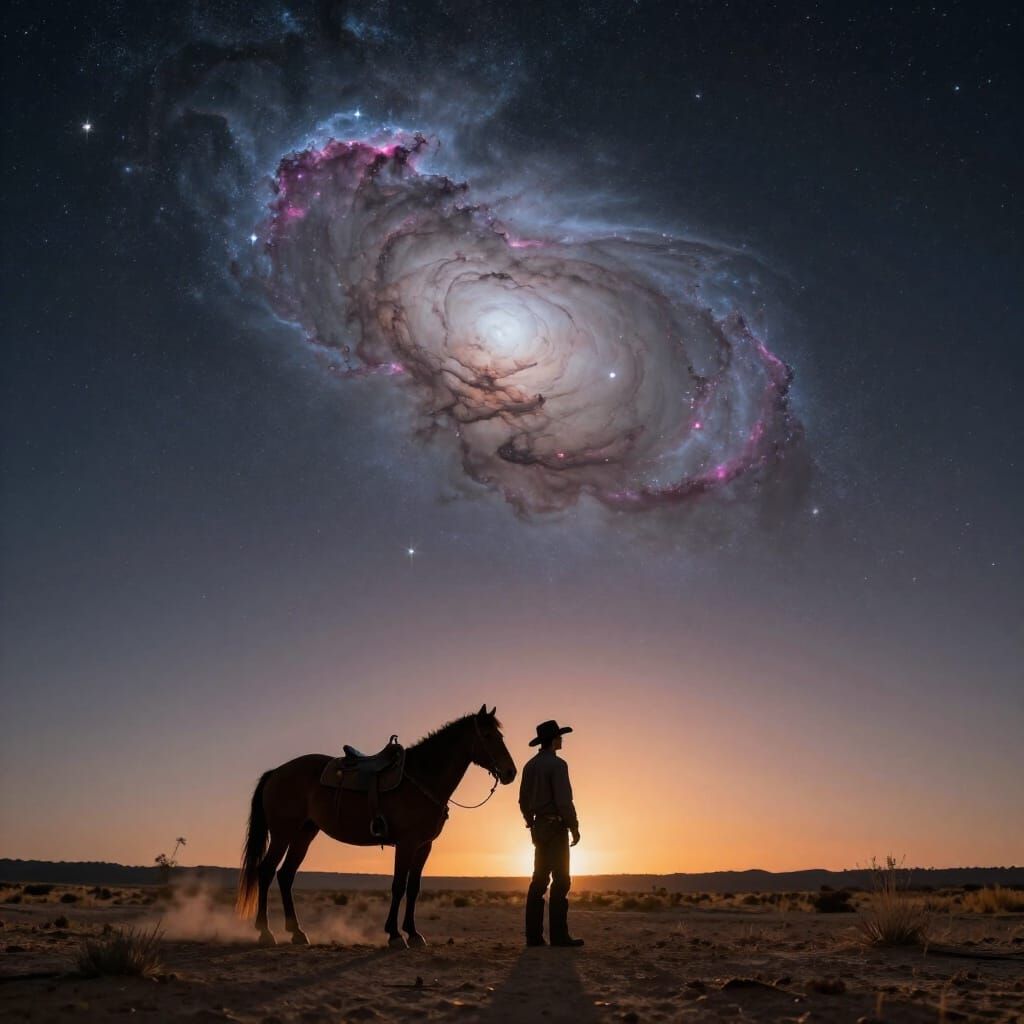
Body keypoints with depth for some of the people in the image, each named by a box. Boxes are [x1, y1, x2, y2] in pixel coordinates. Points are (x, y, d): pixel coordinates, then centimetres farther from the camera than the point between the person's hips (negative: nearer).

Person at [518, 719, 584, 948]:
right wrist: (574, 827, -12)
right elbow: (564, 800, -20)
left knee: (539, 880, 10)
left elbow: (523, 800, 15)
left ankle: (534, 935, 10)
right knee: (560, 881, -4)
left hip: (539, 827, 8)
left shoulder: (530, 765, 11)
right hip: (556, 826, -8)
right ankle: (558, 935, -6)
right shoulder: (557, 764, -14)